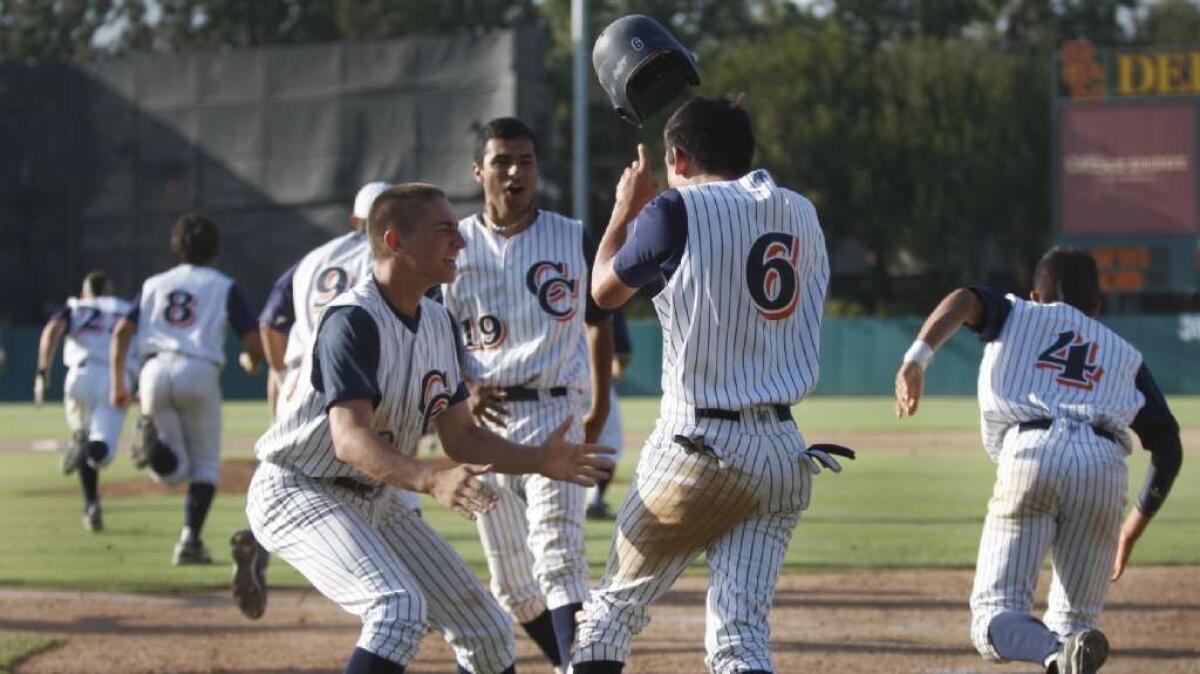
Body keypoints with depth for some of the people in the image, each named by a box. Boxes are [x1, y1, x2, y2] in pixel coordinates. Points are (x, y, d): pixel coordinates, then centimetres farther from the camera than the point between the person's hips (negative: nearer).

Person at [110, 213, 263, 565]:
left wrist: (117, 384, 12)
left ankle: (152, 438, -21)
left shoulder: (155, 284, 22)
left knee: (173, 471, 12)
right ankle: (191, 539, -5)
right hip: (199, 372, -2)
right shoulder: (224, 287, 12)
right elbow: (254, 344, 4)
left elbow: (122, 332, 9)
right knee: (205, 466, 12)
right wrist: (251, 361, 28)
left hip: (155, 371, 2)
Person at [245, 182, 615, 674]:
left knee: (487, 631, 5)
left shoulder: (438, 323, 4)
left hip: (373, 500, 9)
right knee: (400, 608, -31)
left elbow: (460, 438, 10)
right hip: (299, 495, -9)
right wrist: (431, 481, -52)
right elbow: (350, 439, -36)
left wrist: (539, 460, -6)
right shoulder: (353, 320, -24)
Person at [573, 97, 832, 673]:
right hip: (785, 452, 5)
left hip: (699, 446, -5)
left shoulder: (678, 211, -7)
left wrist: (625, 209, 24)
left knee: (613, 608, 12)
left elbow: (605, 291, 8)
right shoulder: (801, 215, 10)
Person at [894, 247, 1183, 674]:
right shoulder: (1124, 354, 33)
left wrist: (918, 358, -9)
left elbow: (966, 300, 7)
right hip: (1103, 463, 2)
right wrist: (1134, 528, 35)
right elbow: (1169, 449, 24)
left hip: (1031, 452, -2)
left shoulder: (1019, 315, 30)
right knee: (1073, 618, 14)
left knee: (996, 618, -6)